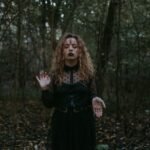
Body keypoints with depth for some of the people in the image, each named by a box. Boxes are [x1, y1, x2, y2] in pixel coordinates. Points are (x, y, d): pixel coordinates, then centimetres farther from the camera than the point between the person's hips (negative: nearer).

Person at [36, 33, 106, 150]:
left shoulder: (87, 72, 0)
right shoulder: (55, 74, 0)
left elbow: (92, 96, 2)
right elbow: (49, 104, 1)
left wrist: (95, 99, -20)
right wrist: (45, 89, -17)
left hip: (84, 123, 0)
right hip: (61, 124, 0)